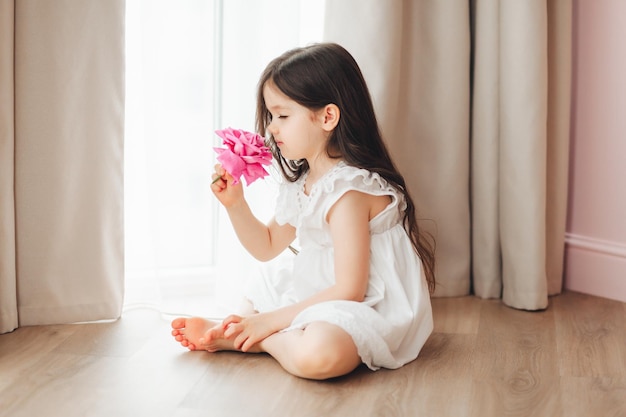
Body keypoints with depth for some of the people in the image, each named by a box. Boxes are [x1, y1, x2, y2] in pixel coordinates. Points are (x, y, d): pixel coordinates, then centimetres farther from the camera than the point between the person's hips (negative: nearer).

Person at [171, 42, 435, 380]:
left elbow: (349, 290, -25)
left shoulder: (348, 190, -23)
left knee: (317, 354, -39)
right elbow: (267, 247, 21)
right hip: (318, 296, 10)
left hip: (368, 311, -10)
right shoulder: (301, 184, 7)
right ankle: (228, 330, -3)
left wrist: (269, 320, -21)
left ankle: (233, 337, -17)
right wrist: (234, 203, 4)